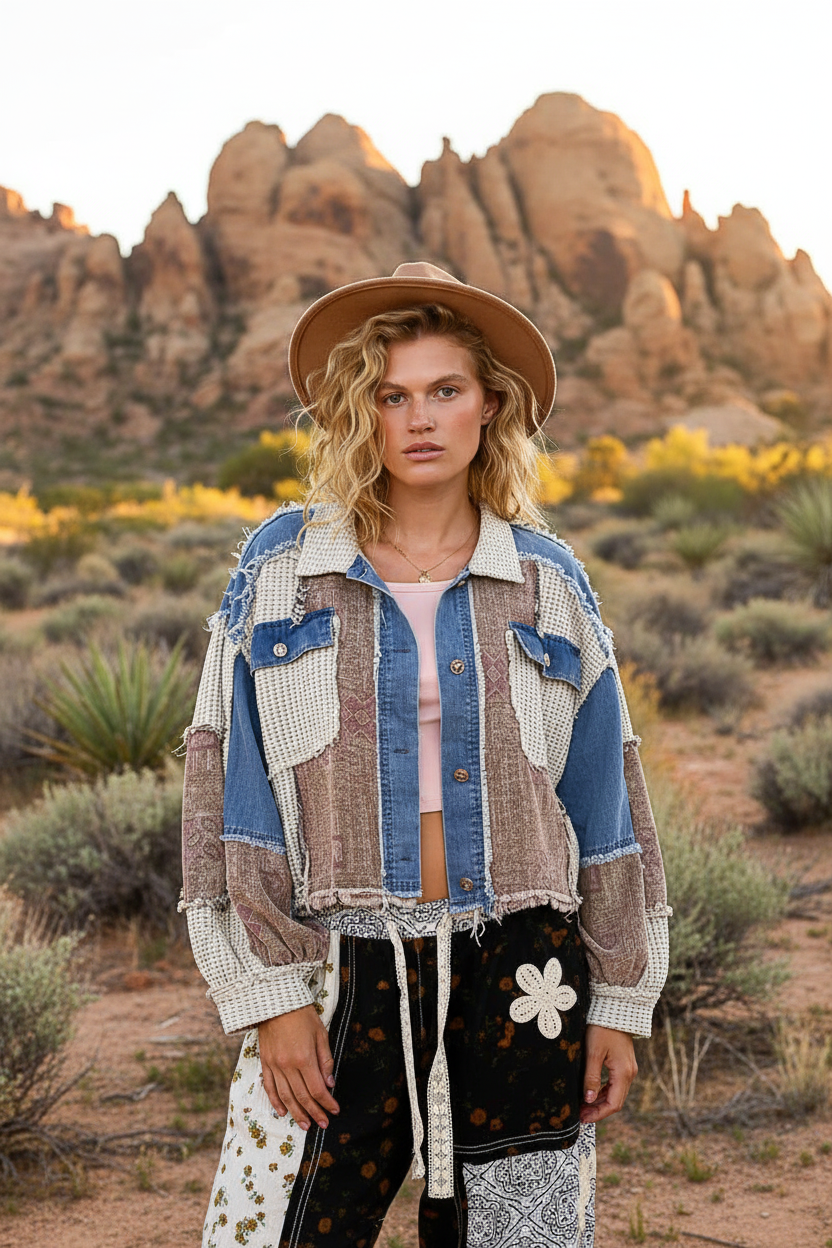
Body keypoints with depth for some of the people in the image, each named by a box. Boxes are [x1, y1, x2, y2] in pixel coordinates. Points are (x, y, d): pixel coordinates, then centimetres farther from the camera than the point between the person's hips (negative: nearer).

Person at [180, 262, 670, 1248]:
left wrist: (620, 1005, 7)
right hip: (341, 977, -1)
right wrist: (270, 995, -6)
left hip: (518, 979, 1)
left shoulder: (547, 582, 6)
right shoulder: (281, 567, 2)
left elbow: (601, 805, 9)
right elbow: (233, 796, 0)